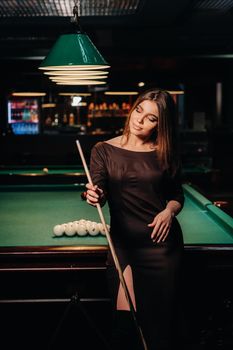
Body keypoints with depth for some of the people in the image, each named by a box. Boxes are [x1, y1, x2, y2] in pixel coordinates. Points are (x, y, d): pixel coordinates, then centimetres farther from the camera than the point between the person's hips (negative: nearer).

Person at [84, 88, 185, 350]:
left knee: (161, 318, 0)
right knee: (125, 317, -11)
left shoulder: (165, 153, 4)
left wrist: (170, 210, -7)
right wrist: (94, 196, -30)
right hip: (122, 239, -1)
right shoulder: (104, 150, 1)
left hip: (162, 240, 1)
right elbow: (99, 194, -7)